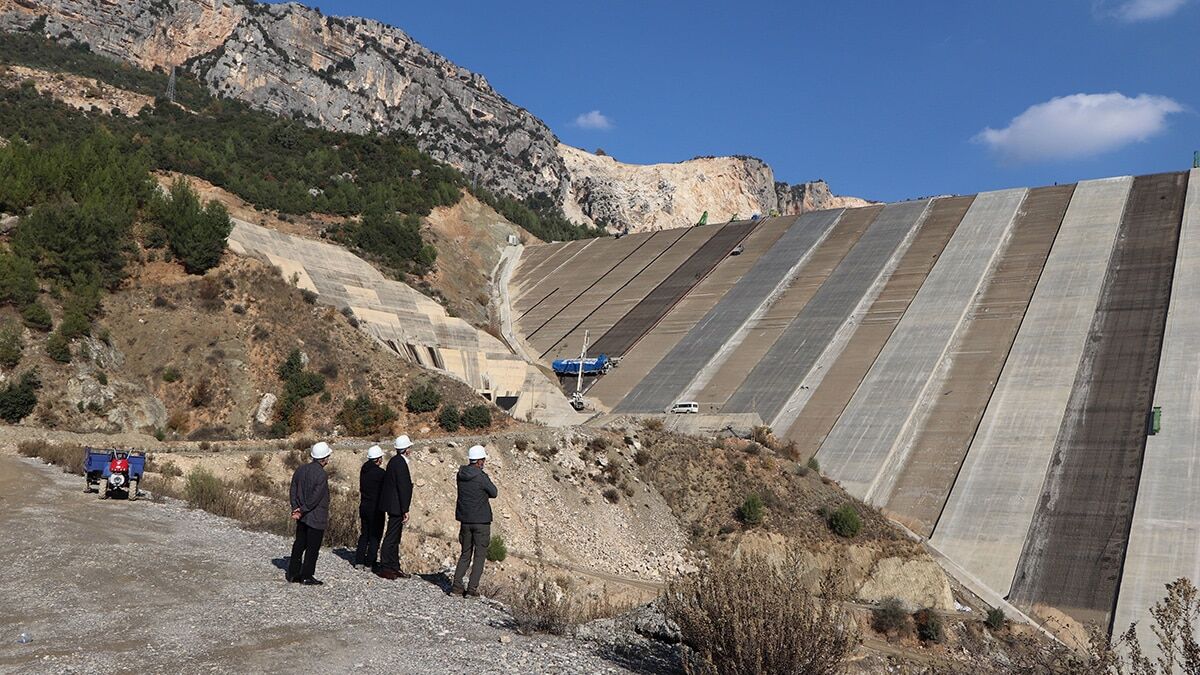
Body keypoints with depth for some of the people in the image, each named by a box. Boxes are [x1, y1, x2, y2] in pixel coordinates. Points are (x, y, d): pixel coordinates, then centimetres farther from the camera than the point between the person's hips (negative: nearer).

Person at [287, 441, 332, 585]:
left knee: (299, 545, 16)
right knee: (313, 548, 3)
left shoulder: (300, 470, 6)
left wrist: (296, 509, 0)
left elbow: (293, 491, 6)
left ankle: (293, 574, 22)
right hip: (316, 518, -7)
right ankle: (307, 576, 8)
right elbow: (315, 498, -21)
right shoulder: (321, 475, -19)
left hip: (302, 517, 8)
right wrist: (302, 511, -11)